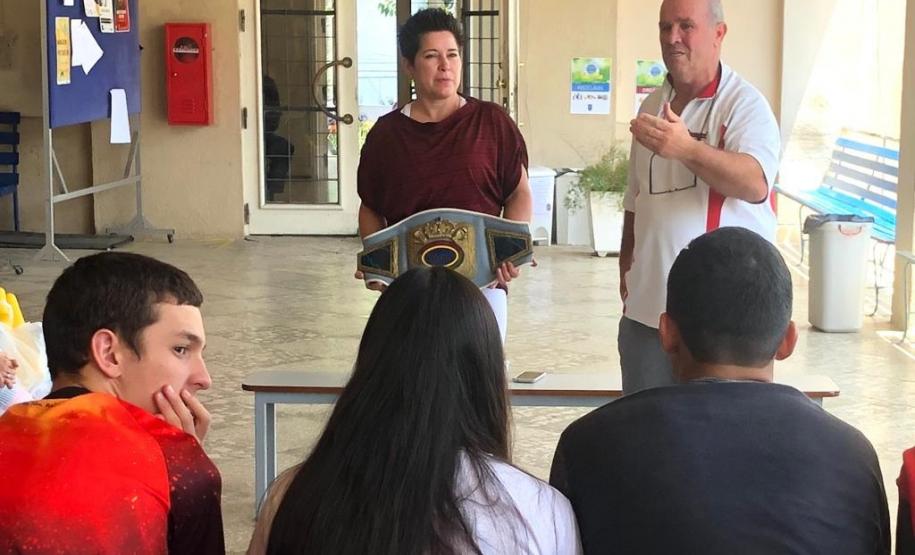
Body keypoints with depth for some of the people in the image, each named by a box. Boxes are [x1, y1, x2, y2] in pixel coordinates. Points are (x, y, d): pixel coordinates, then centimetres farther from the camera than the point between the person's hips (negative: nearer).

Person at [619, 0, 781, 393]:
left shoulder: (744, 104, -8)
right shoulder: (653, 106, 14)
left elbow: (756, 183, -25)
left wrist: (687, 148, -39)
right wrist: (626, 262, 16)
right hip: (647, 303, 6)